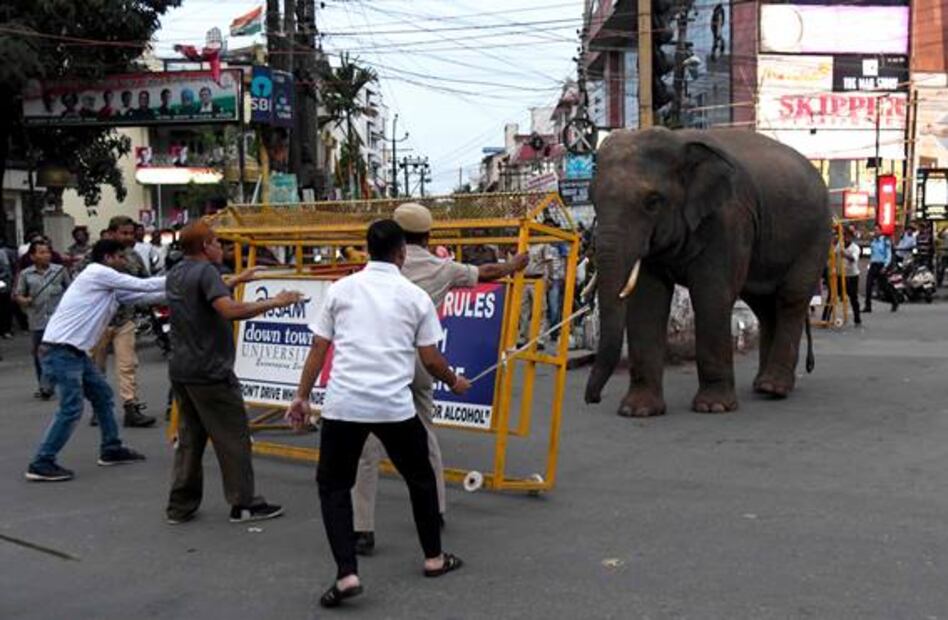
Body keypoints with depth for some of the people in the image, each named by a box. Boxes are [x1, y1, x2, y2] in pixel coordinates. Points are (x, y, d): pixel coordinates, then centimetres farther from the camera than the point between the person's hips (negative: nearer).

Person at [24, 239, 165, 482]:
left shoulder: (110, 286, 17)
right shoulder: (98, 273, -10)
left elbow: (141, 295, 17)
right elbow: (143, 286, -10)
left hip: (75, 351, 10)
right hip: (60, 350, -10)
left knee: (102, 394, 16)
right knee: (71, 409, -11)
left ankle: (111, 449, 27)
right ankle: (41, 464, -5)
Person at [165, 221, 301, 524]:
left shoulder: (176, 274, 12)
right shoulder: (205, 271, -15)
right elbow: (230, 309, -30)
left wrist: (239, 279, 34)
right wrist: (274, 302, -26)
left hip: (181, 370, 9)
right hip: (210, 371, -9)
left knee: (189, 439, 14)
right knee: (232, 438, 1)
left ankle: (180, 506, 14)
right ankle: (243, 504, 7)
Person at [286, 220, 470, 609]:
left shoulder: (341, 289, 5)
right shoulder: (416, 297, 4)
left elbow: (318, 350, 5)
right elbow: (430, 360, 6)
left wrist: (302, 396, 14)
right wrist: (454, 382, 25)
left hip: (343, 404, 0)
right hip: (395, 406, 0)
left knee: (333, 486, 12)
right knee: (420, 478, 21)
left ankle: (347, 574, -1)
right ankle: (434, 558, 32)